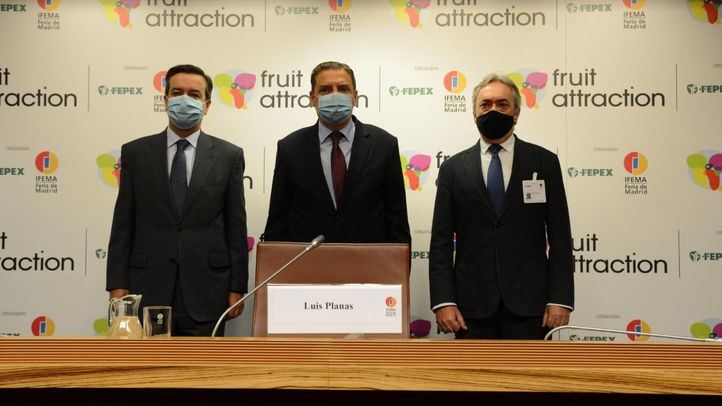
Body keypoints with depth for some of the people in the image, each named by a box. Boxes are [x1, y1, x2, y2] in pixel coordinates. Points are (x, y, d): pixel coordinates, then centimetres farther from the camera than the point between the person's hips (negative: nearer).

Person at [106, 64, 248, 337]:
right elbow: (123, 226, 6)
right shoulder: (135, 153, 7)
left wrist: (237, 288, 0)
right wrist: (118, 285, 0)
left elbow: (236, 227, 4)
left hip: (206, 291, 0)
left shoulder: (229, 156, 5)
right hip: (149, 291, 1)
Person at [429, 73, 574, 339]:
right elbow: (441, 241, 4)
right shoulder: (453, 168, 8)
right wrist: (443, 301, -6)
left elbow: (560, 237, 3)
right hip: (472, 304, 1)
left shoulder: (544, 162, 6)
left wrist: (560, 300, -5)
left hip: (528, 302, -1)